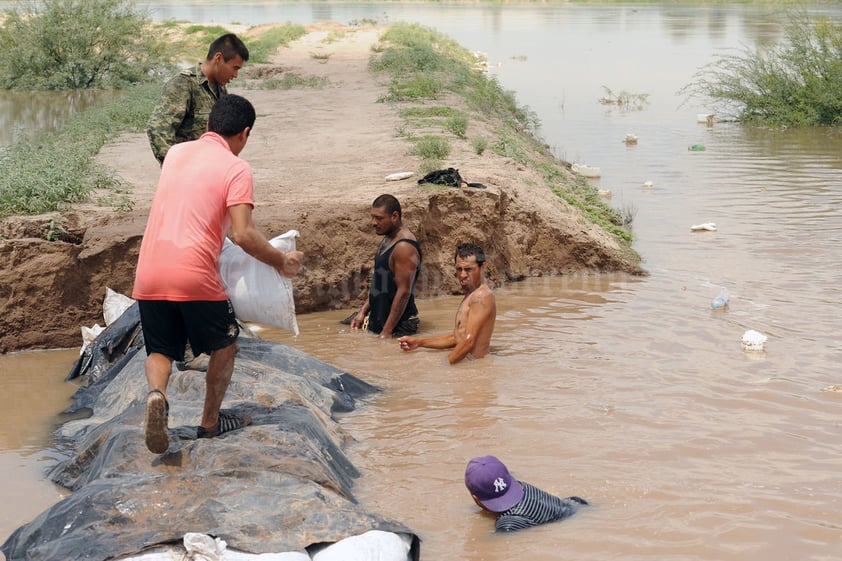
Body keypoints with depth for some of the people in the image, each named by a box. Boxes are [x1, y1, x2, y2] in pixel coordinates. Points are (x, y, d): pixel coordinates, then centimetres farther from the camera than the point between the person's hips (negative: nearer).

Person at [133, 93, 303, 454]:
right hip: (195, 277, -5)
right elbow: (243, 235, -12)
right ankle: (210, 421, 27)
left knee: (160, 351, 17)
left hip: (148, 274, 5)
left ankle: (156, 393, -15)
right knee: (224, 344, 20)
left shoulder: (176, 153, 16)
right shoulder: (236, 169, -2)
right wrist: (281, 262, 1)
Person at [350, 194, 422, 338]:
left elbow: (404, 292, -22)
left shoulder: (404, 247, -19)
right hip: (377, 321, 9)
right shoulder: (388, 239, 12)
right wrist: (363, 312, 15)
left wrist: (387, 332, -22)